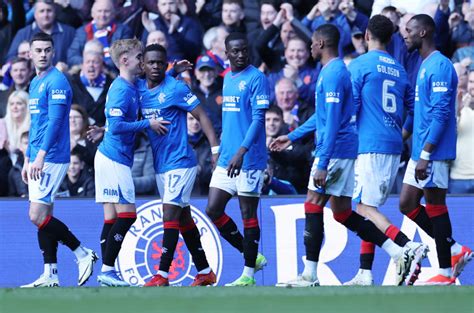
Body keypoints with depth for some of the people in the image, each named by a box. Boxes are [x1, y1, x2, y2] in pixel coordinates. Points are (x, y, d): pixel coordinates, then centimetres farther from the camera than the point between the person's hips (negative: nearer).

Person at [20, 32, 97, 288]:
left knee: (38, 216, -13)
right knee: (43, 217, 6)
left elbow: (55, 121, -19)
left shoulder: (57, 82, -11)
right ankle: (50, 276, 7)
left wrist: (40, 156, -25)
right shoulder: (35, 83, 18)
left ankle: (83, 254, -3)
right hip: (38, 160, 9)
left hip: (51, 158, -9)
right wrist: (28, 159, 22)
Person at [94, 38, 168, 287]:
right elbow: (116, 126, -24)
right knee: (127, 214, -9)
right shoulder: (122, 90, -15)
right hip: (115, 159, -9)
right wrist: (148, 124, -17)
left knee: (112, 217, 6)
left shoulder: (132, 87, 13)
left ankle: (107, 273, 5)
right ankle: (107, 270, -9)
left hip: (110, 157, 9)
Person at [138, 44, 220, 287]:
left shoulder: (175, 89, -12)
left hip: (180, 162, -7)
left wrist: (216, 149, -19)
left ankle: (162, 275, -14)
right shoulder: (139, 89, 7)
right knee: (183, 218, 12)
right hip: (161, 165, 7)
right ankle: (205, 271, 20)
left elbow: (201, 115, -11)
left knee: (170, 214, -12)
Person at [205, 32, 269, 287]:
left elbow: (258, 119, -17)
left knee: (248, 215, -2)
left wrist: (241, 152, -26)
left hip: (249, 160, -8)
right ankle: (252, 255, 18)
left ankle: (249, 274, 6)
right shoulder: (227, 79, 15)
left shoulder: (256, 79, -10)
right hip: (226, 160, 8)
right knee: (213, 210, 4)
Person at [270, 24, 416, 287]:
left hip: (334, 150, -10)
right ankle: (399, 253, 5)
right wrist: (292, 136, 33)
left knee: (313, 207, -4)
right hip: (345, 150, 10)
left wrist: (322, 163, -23)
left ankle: (309, 276, -1)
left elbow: (332, 122, -21)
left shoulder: (332, 74, -15)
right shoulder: (334, 71, 17)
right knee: (342, 213, 10)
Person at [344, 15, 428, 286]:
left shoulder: (360, 65, -5)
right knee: (370, 208, 12)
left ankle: (409, 246, -26)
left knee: (365, 207, -8)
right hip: (394, 147, 7)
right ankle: (365, 274, 9)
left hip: (370, 146, -7)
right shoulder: (399, 70, 14)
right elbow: (413, 109, 16)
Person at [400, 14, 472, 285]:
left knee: (435, 209, -4)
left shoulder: (439, 66, -15)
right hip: (420, 151, 10)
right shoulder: (425, 66, 16)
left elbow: (440, 114, -21)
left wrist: (425, 155, -23)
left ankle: (446, 272, 4)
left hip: (434, 153, -10)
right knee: (407, 204, 10)